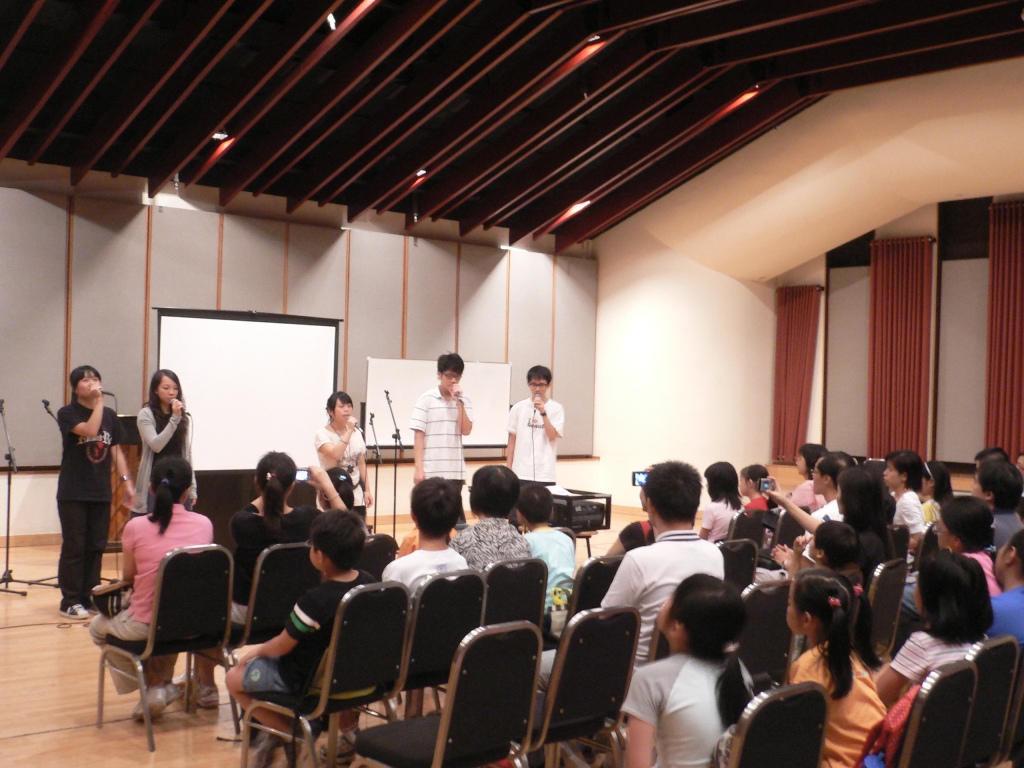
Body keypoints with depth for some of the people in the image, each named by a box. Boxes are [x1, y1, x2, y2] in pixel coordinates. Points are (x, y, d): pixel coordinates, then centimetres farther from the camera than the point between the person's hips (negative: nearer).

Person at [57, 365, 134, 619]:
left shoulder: (110, 415, 11)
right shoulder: (67, 414, -4)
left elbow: (116, 450, 12)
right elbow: (89, 430, -23)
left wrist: (127, 481, 5)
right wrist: (99, 402, -18)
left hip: (101, 493, 5)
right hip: (73, 493, -4)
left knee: (96, 548, 6)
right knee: (74, 548, -2)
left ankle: (90, 597, 15)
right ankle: (70, 602, 5)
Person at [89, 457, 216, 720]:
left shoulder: (136, 527, -10)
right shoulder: (204, 524, -3)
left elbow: (129, 577, 3)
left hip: (146, 627, -3)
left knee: (99, 626, 29)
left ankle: (155, 685, 15)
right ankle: (206, 687, 43)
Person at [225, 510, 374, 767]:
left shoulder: (313, 601, -31)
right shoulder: (369, 583, -12)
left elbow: (283, 646, -16)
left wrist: (258, 651, 3)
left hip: (309, 681, -7)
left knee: (233, 678, 10)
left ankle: (287, 730, 9)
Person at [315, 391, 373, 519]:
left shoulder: (357, 433, 9)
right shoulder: (323, 434, -8)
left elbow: (361, 463, 12)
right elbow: (335, 454, -26)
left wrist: (367, 490, 8)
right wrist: (349, 431, -22)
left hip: (357, 495, 5)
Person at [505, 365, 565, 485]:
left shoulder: (556, 408, 1)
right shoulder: (518, 408, 4)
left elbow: (552, 436, -8)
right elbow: (512, 439, 8)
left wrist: (543, 412, -17)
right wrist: (508, 468, 6)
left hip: (545, 474, -1)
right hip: (521, 473, 1)